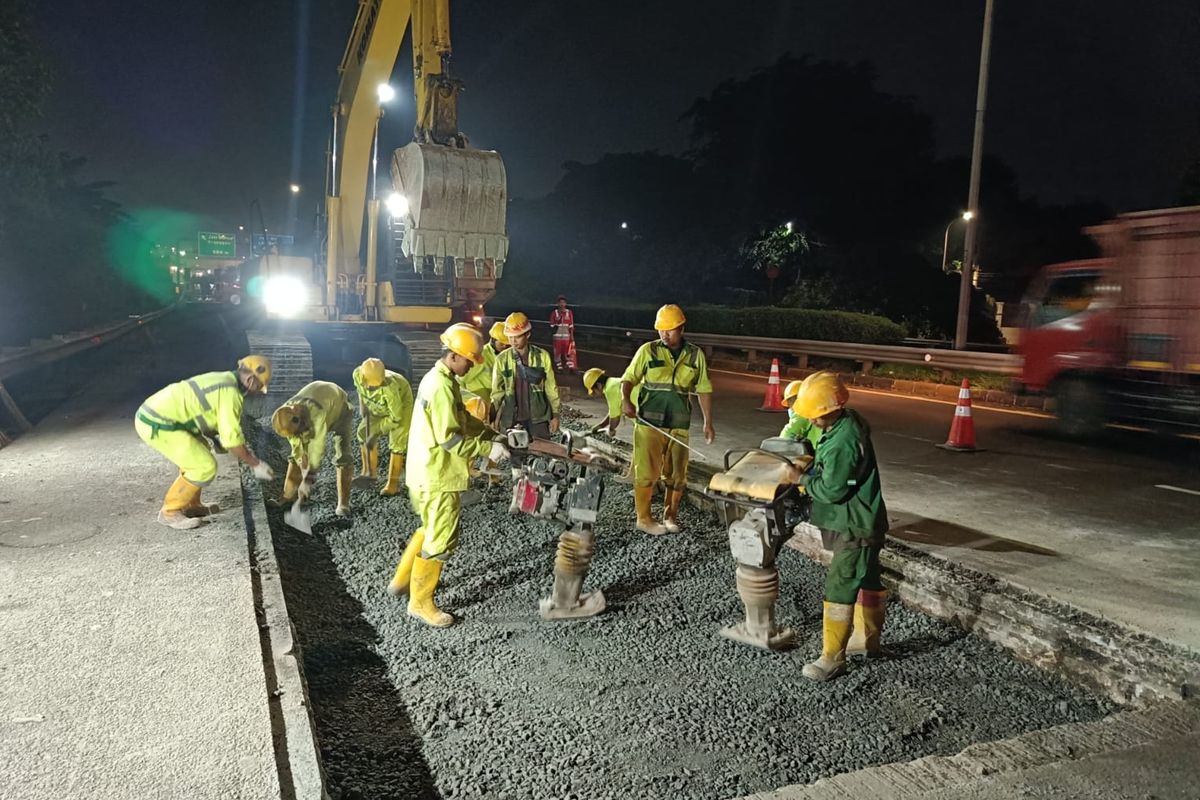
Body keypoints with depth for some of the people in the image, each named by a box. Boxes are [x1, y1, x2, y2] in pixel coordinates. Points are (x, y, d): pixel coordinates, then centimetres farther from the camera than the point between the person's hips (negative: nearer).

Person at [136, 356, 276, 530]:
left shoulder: (221, 381, 17)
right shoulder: (230, 392, -14)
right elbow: (232, 439, -15)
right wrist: (256, 465, -4)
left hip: (152, 414, 10)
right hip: (158, 425, -10)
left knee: (198, 454, 26)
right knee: (205, 467, -8)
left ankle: (190, 505, 30)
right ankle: (170, 512, 5)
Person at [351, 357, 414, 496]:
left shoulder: (390, 387, -45)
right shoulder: (357, 374, -30)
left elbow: (395, 418, -34)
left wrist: (376, 433, -31)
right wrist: (362, 403, -8)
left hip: (401, 402, -6)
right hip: (378, 405, 6)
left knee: (397, 443, -12)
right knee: (363, 432, 5)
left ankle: (393, 484, -4)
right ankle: (369, 472, 22)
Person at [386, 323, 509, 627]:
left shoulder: (439, 379, 10)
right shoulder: (442, 388, -23)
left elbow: (463, 419, 16)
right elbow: (450, 438, -26)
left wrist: (492, 434, 7)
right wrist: (487, 449, -20)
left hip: (427, 471, 10)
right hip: (437, 476, -10)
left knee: (431, 529, 25)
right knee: (441, 539, 1)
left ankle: (402, 580, 37)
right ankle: (420, 601, 15)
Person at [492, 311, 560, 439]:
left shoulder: (542, 356, -2)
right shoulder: (502, 359, -1)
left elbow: (551, 388, 4)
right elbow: (497, 391, 3)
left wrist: (555, 414, 4)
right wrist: (494, 418, -5)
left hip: (538, 418, 0)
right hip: (511, 419, 0)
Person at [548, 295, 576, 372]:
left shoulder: (569, 312, 5)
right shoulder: (554, 313, 0)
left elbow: (571, 326, 6)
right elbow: (552, 326, 1)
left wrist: (572, 336, 1)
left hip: (567, 337, 1)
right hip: (557, 337, -1)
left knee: (569, 352, 1)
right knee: (557, 352, 2)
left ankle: (571, 368, 6)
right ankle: (559, 368, 13)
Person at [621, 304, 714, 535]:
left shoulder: (695, 355, 6)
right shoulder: (648, 351, 0)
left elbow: (704, 390, 10)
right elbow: (629, 378, 2)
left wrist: (708, 422, 8)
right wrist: (626, 400, -18)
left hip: (679, 424, 3)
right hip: (649, 421, -2)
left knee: (677, 473, 8)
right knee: (646, 471, -1)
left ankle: (670, 514, 25)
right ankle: (643, 518, 10)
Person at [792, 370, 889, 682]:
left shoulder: (842, 443, -29)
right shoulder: (850, 420, 1)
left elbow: (831, 490, -22)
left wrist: (803, 480, -7)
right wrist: (812, 471, 4)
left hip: (855, 527, -10)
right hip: (862, 520, 10)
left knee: (839, 589, -4)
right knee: (866, 581, 22)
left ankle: (832, 659, 5)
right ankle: (867, 639, 40)